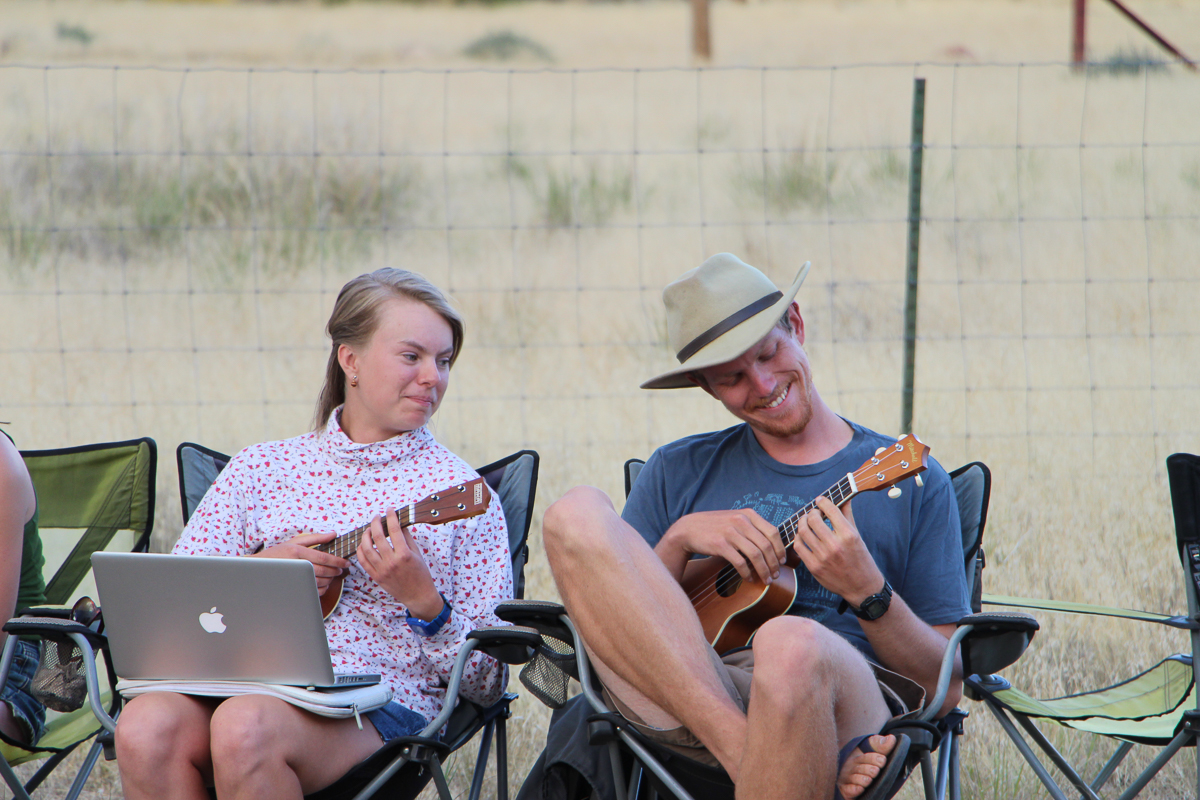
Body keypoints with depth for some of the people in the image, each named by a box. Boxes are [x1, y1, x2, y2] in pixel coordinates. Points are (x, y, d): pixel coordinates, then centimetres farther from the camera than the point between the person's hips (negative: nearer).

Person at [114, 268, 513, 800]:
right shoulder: (260, 469, 17)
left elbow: (486, 684, 5)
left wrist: (421, 599, -12)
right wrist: (261, 569, -2)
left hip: (379, 705, -3)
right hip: (254, 680, 3)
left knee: (245, 726, -36)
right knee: (147, 727, -32)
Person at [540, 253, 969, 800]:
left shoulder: (914, 482, 15)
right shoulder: (677, 474, 22)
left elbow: (946, 688, 9)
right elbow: (615, 619, 13)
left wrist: (867, 591, -8)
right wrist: (680, 540, -1)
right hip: (674, 705, 3)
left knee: (792, 645, -41)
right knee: (575, 516, -20)